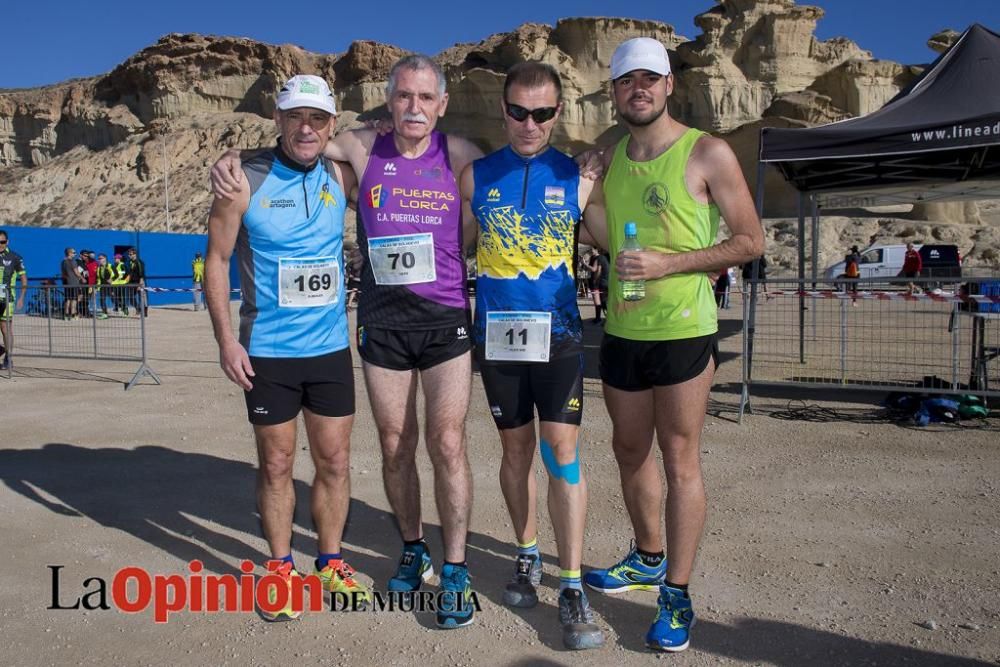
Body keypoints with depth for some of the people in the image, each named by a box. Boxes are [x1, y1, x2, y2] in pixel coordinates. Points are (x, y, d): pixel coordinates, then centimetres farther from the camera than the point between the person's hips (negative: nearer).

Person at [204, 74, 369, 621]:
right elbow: (216, 259, -4)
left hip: (330, 348, 3)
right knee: (276, 465, 8)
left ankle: (330, 563, 27)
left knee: (335, 462, 10)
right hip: (267, 352, -3)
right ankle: (280, 569, 25)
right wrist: (226, 338, -10)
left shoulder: (340, 177, 3)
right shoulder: (246, 181, -6)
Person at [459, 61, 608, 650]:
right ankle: (528, 557, 32)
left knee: (563, 454, -6)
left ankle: (572, 587, 4)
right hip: (497, 336, 2)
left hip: (559, 335, -1)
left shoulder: (578, 178, 1)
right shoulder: (477, 175, 4)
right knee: (517, 451, 13)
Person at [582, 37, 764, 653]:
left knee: (681, 459, -1)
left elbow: (751, 241, -8)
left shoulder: (708, 153, -6)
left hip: (683, 330, -6)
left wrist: (669, 264, -17)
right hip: (622, 330, 6)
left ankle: (677, 596, 11)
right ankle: (649, 559, 36)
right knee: (630, 450, 15)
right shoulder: (611, 160, 11)